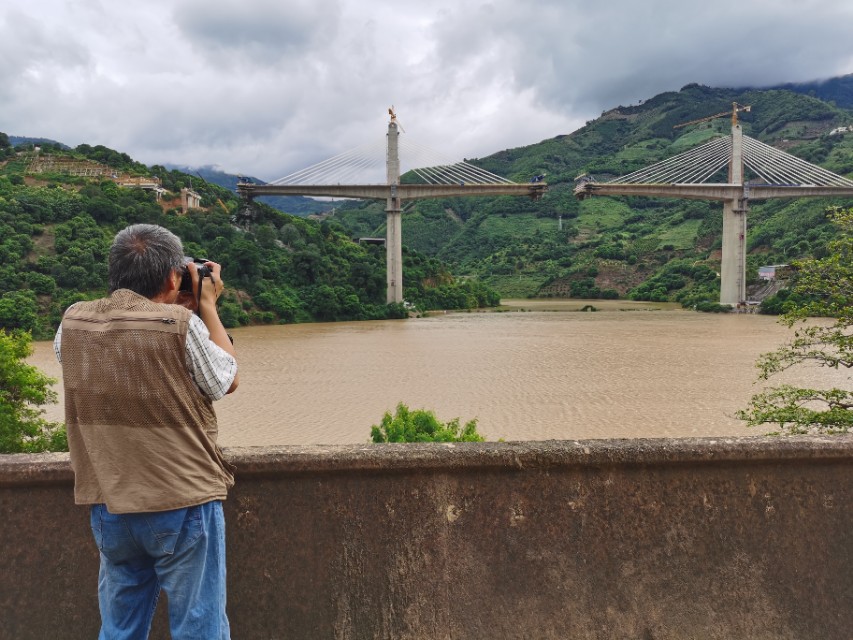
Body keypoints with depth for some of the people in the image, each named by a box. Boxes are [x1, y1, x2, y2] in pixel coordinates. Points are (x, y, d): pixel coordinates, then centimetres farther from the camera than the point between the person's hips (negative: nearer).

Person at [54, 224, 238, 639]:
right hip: (182, 505, -5)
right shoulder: (181, 324, -17)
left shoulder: (73, 321, 0)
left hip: (108, 507, 6)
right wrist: (207, 307, 4)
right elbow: (225, 382, -2)